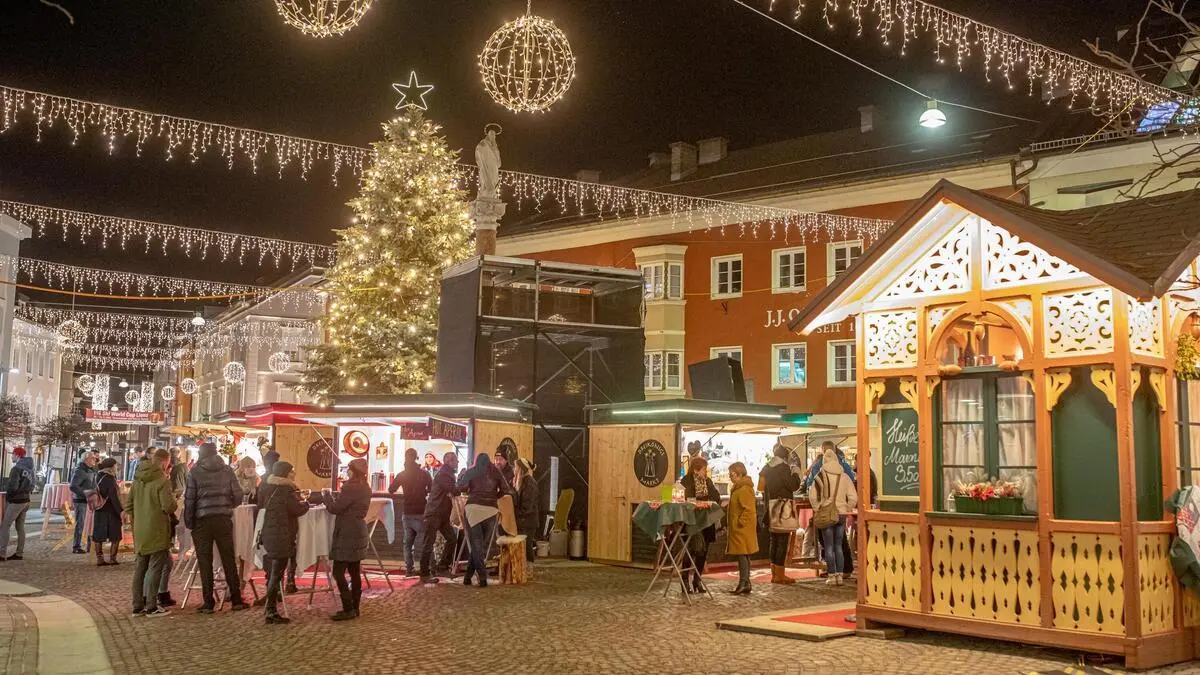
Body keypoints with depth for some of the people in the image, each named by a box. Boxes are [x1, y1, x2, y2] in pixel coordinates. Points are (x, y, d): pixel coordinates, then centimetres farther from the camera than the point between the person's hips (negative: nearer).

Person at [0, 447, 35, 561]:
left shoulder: (16, 469, -15)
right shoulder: (29, 469, 10)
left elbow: (13, 486, -18)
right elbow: (31, 486, 13)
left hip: (16, 501, -8)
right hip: (25, 500, 8)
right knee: (20, 527, 11)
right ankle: (20, 553, 12)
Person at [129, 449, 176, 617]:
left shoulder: (138, 479, 9)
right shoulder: (162, 480, -15)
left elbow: (129, 503, 15)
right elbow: (169, 507, -21)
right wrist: (173, 498, 0)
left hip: (140, 531, 7)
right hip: (157, 531, -7)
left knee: (140, 568, 14)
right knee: (155, 568, 0)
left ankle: (138, 606, 19)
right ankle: (151, 607, 2)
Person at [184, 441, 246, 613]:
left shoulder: (195, 472, -2)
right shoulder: (227, 470, 5)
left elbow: (189, 499, -5)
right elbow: (237, 496, 2)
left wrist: (189, 522, 3)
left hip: (202, 521, -2)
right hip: (224, 520, 2)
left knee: (205, 562, 5)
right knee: (229, 559, 8)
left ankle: (208, 602, 5)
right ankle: (236, 600, 9)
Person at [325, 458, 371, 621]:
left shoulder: (351, 487, -19)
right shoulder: (365, 488, 10)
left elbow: (335, 508, -18)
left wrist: (326, 496, -1)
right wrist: (334, 497, 12)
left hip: (346, 535, -10)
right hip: (358, 534, 10)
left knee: (338, 572, -6)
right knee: (355, 572, 12)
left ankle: (348, 609, -6)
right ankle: (354, 607, 17)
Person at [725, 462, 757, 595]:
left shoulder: (744, 489, -16)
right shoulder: (738, 488, 17)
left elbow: (748, 510, -22)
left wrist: (740, 523, -18)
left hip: (743, 529, -10)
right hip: (738, 530, 10)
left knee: (742, 556, -9)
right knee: (743, 557, 11)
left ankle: (743, 584, -8)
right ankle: (745, 585, 15)